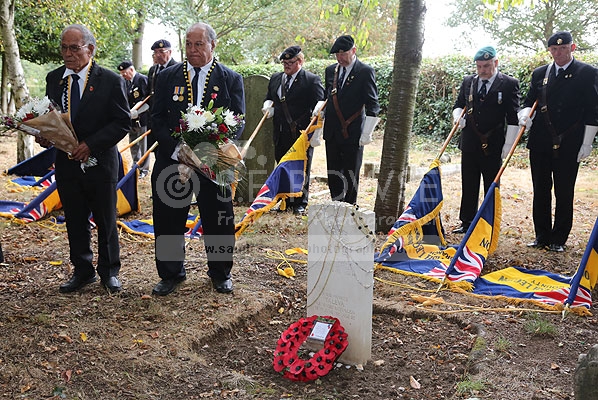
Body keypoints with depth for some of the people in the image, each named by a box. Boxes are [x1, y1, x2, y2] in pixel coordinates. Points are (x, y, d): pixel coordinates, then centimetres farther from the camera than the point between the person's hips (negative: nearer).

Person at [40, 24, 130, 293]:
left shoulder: (110, 80, -7)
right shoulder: (53, 79, 7)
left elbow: (122, 122, -10)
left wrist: (91, 144, -18)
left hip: (99, 162, -4)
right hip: (66, 162, 4)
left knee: (106, 221, 8)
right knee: (75, 221, 12)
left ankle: (109, 272, 25)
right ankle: (83, 271, 28)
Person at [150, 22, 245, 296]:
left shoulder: (231, 79, 2)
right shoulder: (167, 77, 5)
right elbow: (157, 119, 1)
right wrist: (177, 150, -15)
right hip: (172, 160, 1)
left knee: (218, 221, 9)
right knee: (168, 220, 8)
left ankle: (220, 273, 30)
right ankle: (171, 273, 28)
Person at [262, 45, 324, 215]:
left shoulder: (312, 80, -4)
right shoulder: (275, 78, 14)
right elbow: (269, 97, 27)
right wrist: (268, 105, 4)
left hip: (302, 132, -5)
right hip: (281, 133, 6)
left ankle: (300, 203, 13)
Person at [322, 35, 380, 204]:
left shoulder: (365, 71, -5)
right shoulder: (330, 70, 12)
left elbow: (372, 105, -7)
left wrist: (367, 133, -13)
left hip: (353, 133, -5)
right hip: (331, 133, 6)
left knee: (351, 174, 2)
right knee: (333, 173, 9)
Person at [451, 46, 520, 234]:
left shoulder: (509, 84, -3)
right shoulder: (468, 81, 10)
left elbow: (513, 118, -5)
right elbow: (458, 105, 21)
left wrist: (508, 145, -10)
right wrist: (458, 116, -2)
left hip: (493, 146, -4)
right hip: (469, 144, 4)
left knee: (491, 188, 5)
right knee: (468, 187, 10)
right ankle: (467, 223, 20)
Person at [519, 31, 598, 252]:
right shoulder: (539, 73, 10)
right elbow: (530, 100, 17)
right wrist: (525, 113, -7)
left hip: (568, 146, -3)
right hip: (540, 143, 4)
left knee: (564, 194, 4)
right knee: (541, 192, 9)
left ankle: (558, 239, 14)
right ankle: (542, 236, 19)